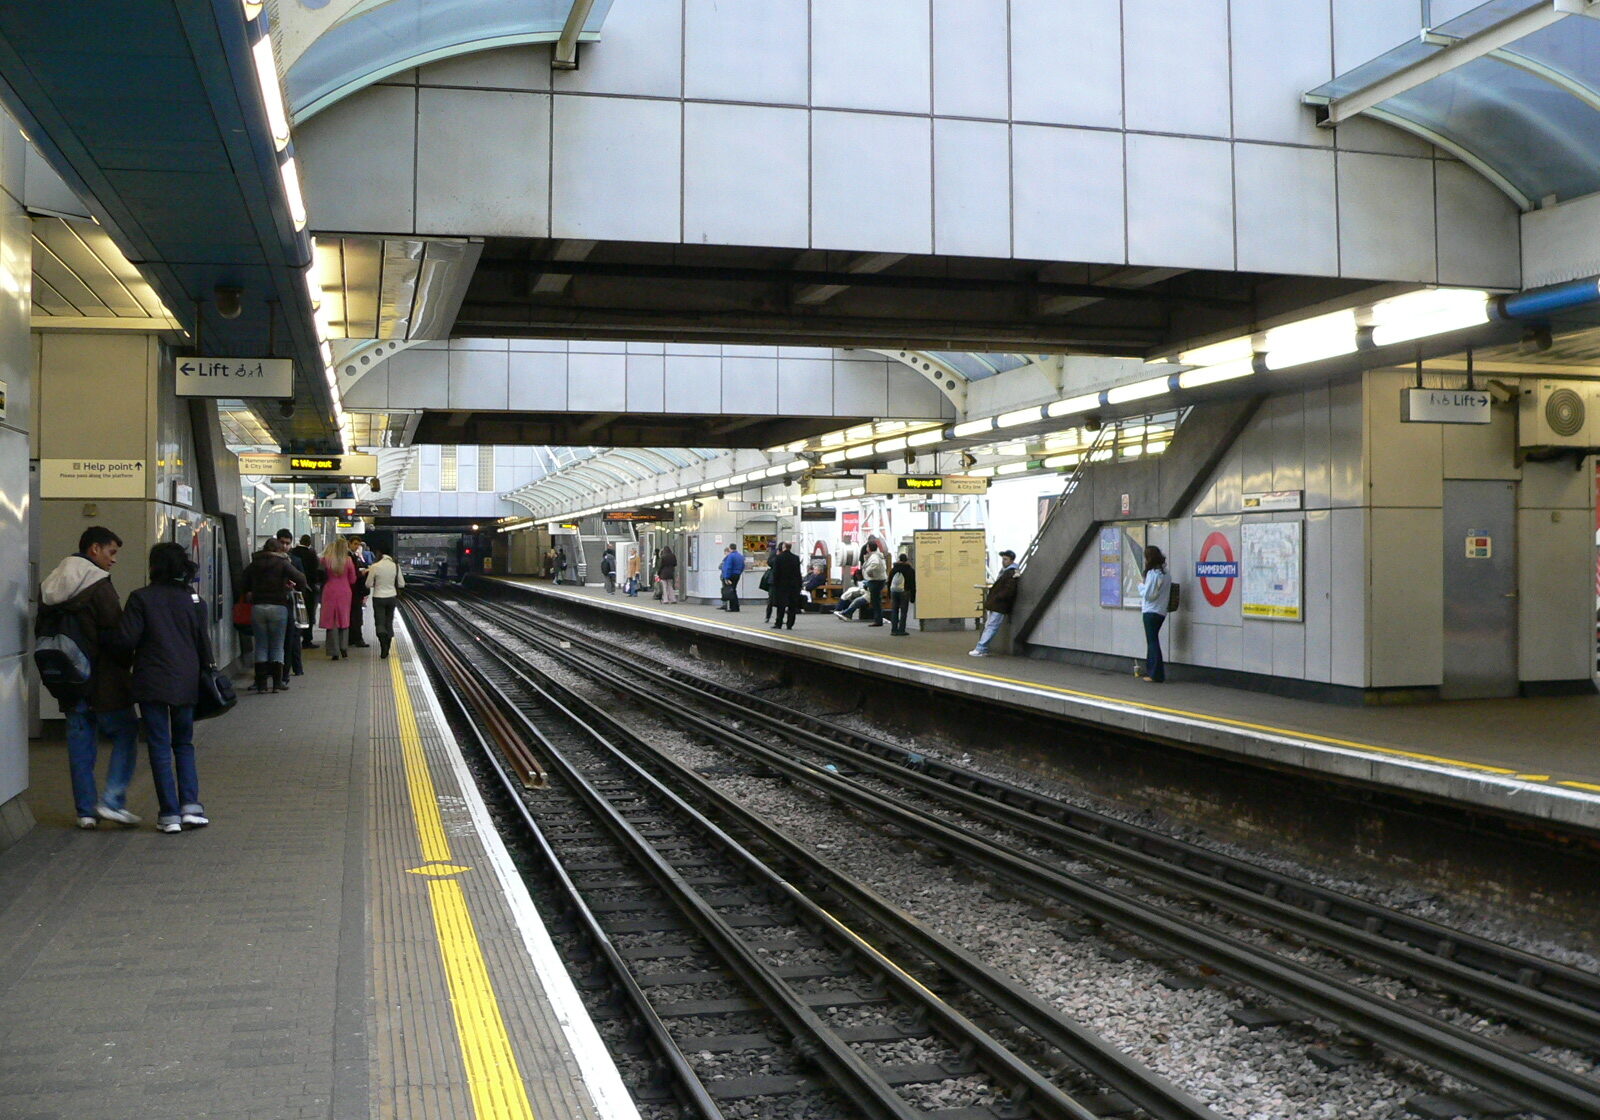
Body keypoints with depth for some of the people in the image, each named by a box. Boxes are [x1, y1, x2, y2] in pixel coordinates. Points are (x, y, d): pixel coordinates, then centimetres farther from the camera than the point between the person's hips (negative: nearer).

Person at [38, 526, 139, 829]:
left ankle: (85, 810, 13)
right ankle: (112, 800, -2)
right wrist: (124, 665, 0)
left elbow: (41, 630, 14)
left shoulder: (49, 587, 10)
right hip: (103, 679, -7)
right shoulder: (99, 585, -13)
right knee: (125, 731, 5)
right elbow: (115, 634, -14)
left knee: (80, 742, 11)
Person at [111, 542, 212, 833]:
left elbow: (125, 639, -12)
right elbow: (203, 642, 6)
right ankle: (190, 805, 1)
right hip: (186, 682, 3)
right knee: (184, 745, 15)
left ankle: (169, 814, 3)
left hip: (152, 683, -3)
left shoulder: (141, 598, -7)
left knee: (160, 747, 4)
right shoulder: (193, 599, 2)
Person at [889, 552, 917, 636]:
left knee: (894, 611, 9)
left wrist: (889, 595, 17)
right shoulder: (911, 570, -2)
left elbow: (889, 582, 11)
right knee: (903, 612, -1)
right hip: (904, 592, -3)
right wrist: (913, 597, 3)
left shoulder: (893, 570, 7)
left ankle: (894, 630, 6)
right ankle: (901, 630, -6)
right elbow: (913, 585, -2)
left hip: (894, 592, 3)